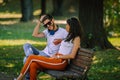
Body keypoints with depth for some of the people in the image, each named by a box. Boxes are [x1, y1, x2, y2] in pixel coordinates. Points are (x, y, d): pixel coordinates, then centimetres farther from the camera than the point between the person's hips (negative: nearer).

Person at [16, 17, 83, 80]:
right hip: (56, 59, 9)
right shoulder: (69, 36, 24)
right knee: (33, 65, -17)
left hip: (61, 62, -9)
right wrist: (55, 55, 6)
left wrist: (57, 56, -9)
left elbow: (72, 56, -13)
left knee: (31, 58, -13)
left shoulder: (76, 38, -4)